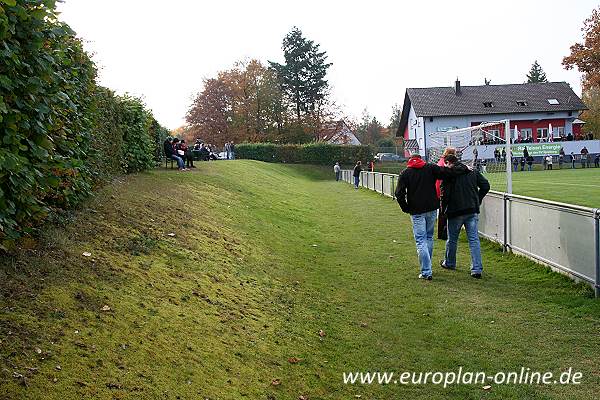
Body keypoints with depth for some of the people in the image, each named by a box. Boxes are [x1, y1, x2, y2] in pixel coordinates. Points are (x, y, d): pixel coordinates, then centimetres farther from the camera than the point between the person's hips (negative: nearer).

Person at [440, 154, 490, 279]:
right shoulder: (472, 171, 9)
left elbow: (445, 194, -12)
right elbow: (485, 186, 7)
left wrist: (443, 210, 0)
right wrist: (478, 200, 15)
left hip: (456, 212, -4)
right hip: (473, 211, 4)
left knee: (452, 239, 15)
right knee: (474, 239, 3)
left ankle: (449, 263, 33)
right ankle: (477, 269, -2)